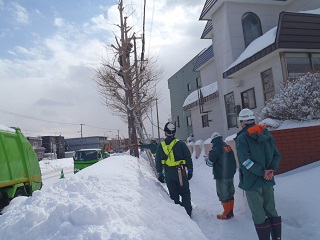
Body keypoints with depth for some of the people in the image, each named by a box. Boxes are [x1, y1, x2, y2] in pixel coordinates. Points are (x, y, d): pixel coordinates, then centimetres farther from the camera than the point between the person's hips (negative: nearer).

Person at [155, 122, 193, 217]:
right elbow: (188, 158, -4)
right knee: (185, 193, 10)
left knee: (173, 195, 13)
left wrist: (160, 174, 15)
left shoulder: (161, 146, 1)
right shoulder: (180, 144, -7)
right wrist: (190, 170, 6)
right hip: (181, 173, -2)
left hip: (168, 174, 2)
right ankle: (187, 213, 8)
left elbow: (158, 162, 7)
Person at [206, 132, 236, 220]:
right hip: (230, 175, 8)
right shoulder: (228, 147, 7)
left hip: (221, 177, -8)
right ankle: (230, 212, 25)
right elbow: (233, 161, 13)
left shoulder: (215, 150, -17)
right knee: (230, 194, 16)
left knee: (223, 195, 3)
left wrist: (207, 159, 7)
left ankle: (227, 214, 12)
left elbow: (210, 163, -12)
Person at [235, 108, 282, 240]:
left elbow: (246, 160, -20)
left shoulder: (242, 138, -10)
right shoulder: (267, 134, 8)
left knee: (258, 214, 4)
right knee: (271, 210, 19)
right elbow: (277, 155, 4)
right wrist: (271, 170, -4)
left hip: (252, 181, -6)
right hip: (268, 180, 6)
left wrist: (263, 172, -16)